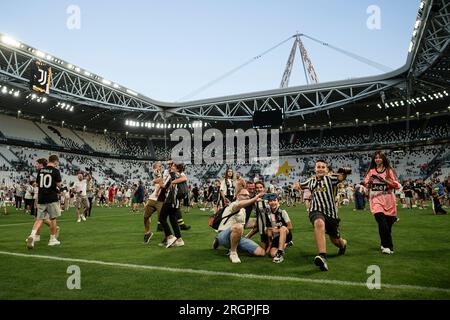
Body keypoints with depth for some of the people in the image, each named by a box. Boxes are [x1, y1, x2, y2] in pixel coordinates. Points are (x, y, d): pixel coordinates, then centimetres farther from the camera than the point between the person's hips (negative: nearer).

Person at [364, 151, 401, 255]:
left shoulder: (389, 170, 3)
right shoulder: (371, 171, 8)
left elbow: (396, 185, -3)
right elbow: (366, 185, 12)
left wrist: (384, 180, -16)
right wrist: (370, 181, -9)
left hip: (388, 201, 0)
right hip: (376, 200, 0)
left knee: (388, 224, 6)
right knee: (382, 223, -18)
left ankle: (385, 245, 28)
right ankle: (388, 246, -6)